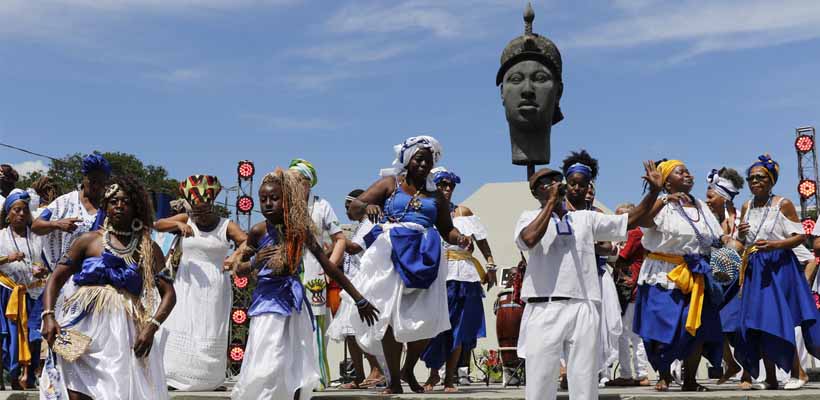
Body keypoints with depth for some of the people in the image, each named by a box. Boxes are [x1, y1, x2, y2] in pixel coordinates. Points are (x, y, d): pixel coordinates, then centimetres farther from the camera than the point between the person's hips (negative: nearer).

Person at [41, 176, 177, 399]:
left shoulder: (149, 250, 11)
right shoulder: (89, 241, 11)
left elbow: (168, 293, 4)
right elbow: (55, 280, 9)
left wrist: (152, 326, -11)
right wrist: (48, 316, -7)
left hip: (124, 330, 0)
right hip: (85, 327, 0)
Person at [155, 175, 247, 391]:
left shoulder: (226, 225, -3)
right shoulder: (185, 220, 5)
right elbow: (157, 224, -6)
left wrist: (236, 257, -36)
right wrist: (178, 224, -24)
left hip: (214, 288, -1)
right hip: (187, 285, 1)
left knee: (211, 335, 1)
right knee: (181, 331, -2)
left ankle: (211, 379, 8)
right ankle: (176, 378, 1)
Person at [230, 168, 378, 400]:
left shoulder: (300, 230, -3)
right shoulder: (259, 231, -6)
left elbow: (328, 266, 0)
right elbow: (239, 270, 5)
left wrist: (359, 300, 1)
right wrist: (255, 263, -19)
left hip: (293, 302, 3)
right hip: (268, 302, -2)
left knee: (297, 371, 4)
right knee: (266, 369, -11)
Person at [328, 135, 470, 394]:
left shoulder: (436, 195, 18)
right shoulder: (390, 184, 9)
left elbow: (447, 230, 18)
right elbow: (354, 207, 2)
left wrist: (459, 238, -5)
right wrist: (367, 206, -22)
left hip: (424, 257, 3)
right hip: (391, 255, -3)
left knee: (426, 319, -4)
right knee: (390, 315, -7)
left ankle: (408, 370, 20)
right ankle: (394, 380, 1)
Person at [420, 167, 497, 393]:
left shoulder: (462, 212, 11)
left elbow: (481, 241, 8)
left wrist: (490, 266, 1)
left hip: (461, 276, 2)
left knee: (458, 328, 2)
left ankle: (450, 378, 12)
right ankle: (434, 373, 17)